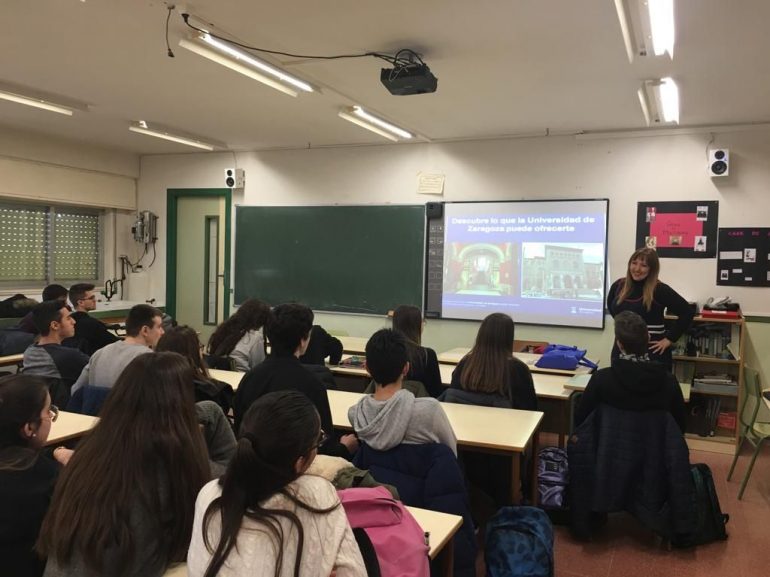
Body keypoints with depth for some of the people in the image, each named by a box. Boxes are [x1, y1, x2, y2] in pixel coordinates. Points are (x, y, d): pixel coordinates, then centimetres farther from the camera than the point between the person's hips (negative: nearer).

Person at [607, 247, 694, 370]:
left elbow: (687, 313, -10)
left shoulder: (660, 290, -10)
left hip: (652, 353, -5)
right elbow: (611, 307, 25)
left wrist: (669, 339, -10)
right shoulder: (618, 286, 4)